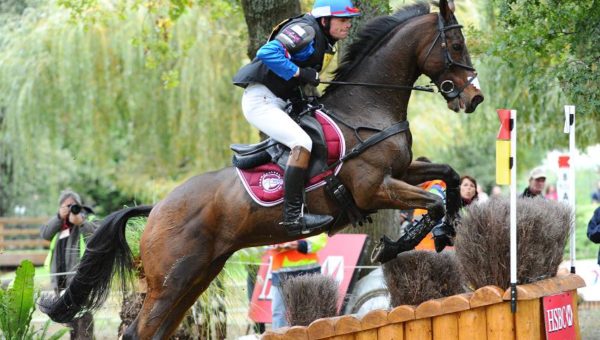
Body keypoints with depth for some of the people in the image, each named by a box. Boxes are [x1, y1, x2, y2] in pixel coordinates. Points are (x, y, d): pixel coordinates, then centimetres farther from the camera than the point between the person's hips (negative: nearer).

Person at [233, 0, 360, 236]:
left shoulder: (322, 42, 16)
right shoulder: (305, 30, -13)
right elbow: (268, 52, -27)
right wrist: (300, 72, -24)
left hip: (278, 104, 11)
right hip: (260, 99, -11)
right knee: (302, 143, -26)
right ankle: (293, 216, -29)